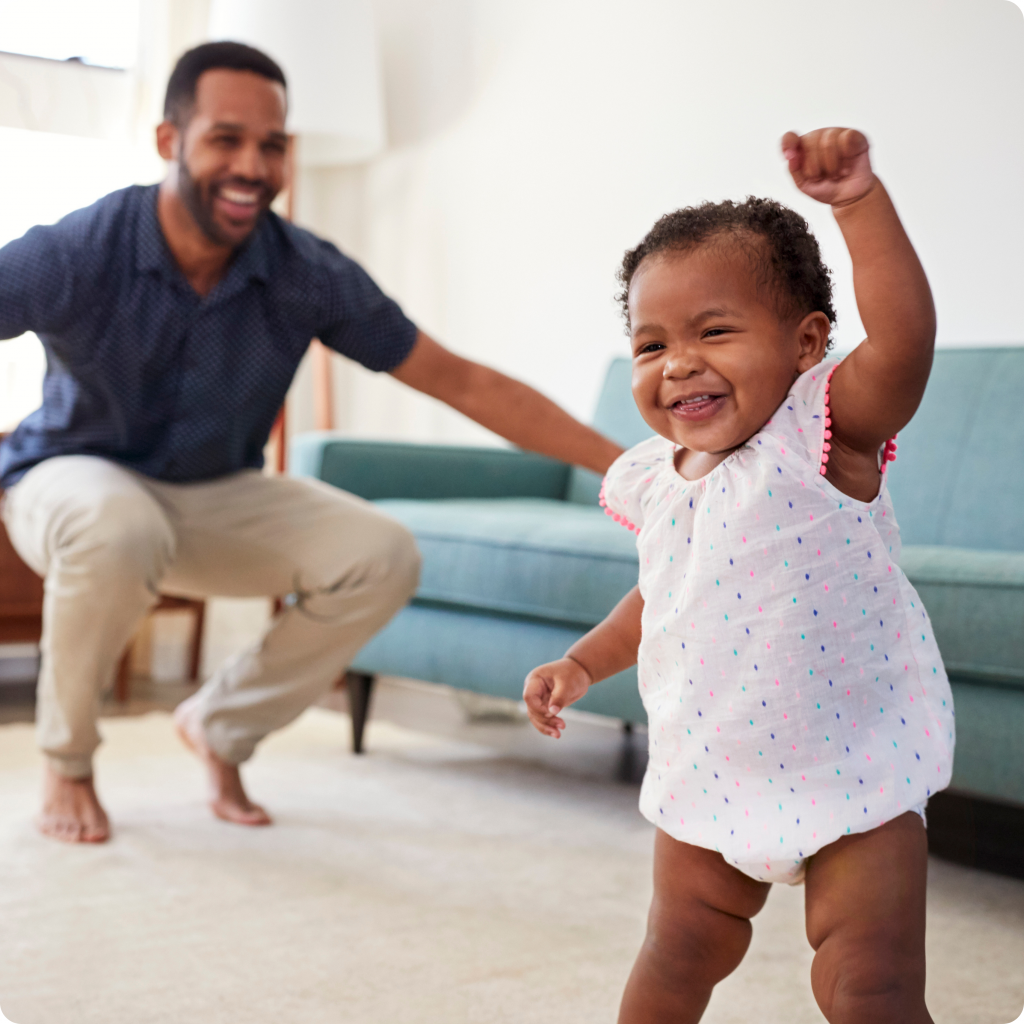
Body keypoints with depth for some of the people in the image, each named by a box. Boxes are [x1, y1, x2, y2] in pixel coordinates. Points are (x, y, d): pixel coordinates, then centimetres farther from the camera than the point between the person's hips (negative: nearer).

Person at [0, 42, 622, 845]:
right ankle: (67, 765, -10)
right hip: (76, 478, -3)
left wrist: (625, 465, -15)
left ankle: (223, 724, 7)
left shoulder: (308, 275, -16)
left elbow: (461, 381, -12)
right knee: (120, 531, -39)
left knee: (382, 558, -18)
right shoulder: (79, 255, -25)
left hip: (218, 496, 4)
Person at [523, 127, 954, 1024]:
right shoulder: (655, 479, 1)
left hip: (851, 776, -5)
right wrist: (585, 662, 11)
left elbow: (905, 335, -35)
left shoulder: (823, 434, -17)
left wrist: (859, 201, -43)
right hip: (707, 777, 6)